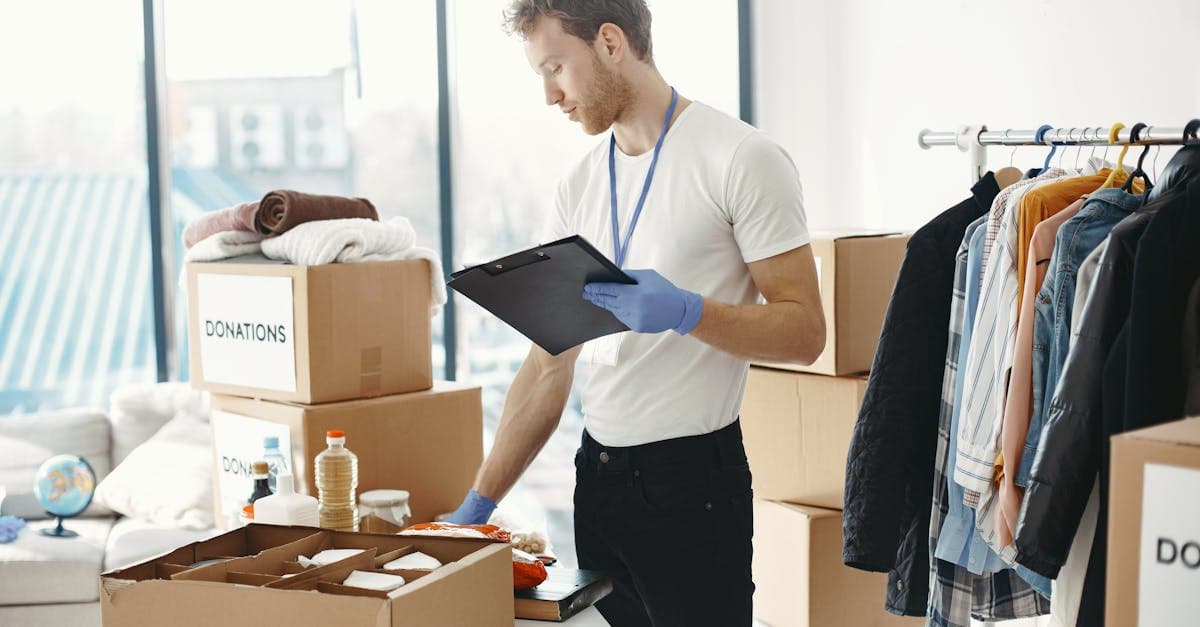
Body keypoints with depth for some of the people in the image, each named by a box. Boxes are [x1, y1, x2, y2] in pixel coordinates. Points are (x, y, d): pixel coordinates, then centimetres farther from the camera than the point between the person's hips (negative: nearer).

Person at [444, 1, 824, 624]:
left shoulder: (742, 159, -9)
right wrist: (479, 503, 7)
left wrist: (686, 311, -26)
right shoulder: (579, 186, 10)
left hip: (693, 478, -6)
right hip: (597, 474, 6)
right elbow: (549, 363, 11)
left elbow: (803, 330, -10)